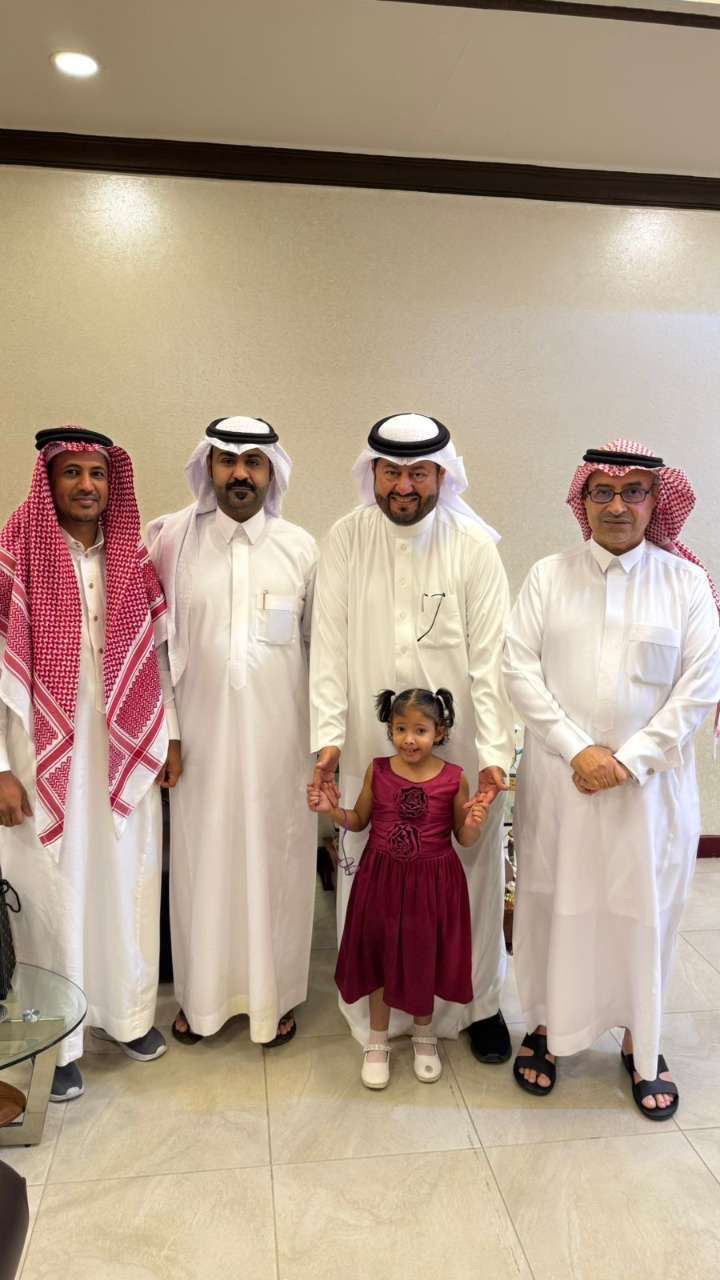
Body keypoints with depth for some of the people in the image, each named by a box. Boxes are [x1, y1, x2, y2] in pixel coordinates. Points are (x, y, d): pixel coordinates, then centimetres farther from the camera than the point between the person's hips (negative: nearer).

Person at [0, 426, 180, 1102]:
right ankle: (57, 1040, 25)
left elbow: (155, 653, 10)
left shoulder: (133, 560, 5)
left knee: (126, 883, 13)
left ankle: (130, 1013, 33)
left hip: (125, 753, 4)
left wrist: (170, 734, 7)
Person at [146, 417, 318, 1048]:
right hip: (202, 735, 0)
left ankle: (275, 993, 30)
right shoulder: (172, 540, -2)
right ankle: (203, 993, 31)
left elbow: (320, 644, 5)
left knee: (276, 863, 10)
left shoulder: (301, 548, 0)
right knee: (203, 862, 10)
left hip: (279, 738, 0)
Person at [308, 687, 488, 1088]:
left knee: (424, 959, 15)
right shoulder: (378, 771, -6)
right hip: (382, 879, 1)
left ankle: (424, 1036, 41)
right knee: (379, 958, 14)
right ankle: (378, 1042, 35)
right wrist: (332, 809, -11)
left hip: (432, 884, -1)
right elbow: (359, 821, 6)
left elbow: (465, 839, -2)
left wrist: (473, 824, -23)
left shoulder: (454, 778, -10)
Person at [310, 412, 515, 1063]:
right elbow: (330, 644, -3)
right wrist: (328, 734, -11)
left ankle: (480, 1002, 33)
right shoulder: (346, 539, -1)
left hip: (459, 749, -1)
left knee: (470, 874, 10)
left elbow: (490, 656, -9)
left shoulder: (474, 545, -5)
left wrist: (495, 753, -15)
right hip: (370, 747, 1)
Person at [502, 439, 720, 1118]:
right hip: (558, 776, 1)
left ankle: (640, 1045, 31)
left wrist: (628, 760, -12)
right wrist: (578, 750, -13)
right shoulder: (548, 576, 1)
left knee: (643, 909, 10)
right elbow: (520, 669, -5)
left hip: (649, 782, 0)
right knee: (552, 901, 11)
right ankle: (545, 1027, 31)